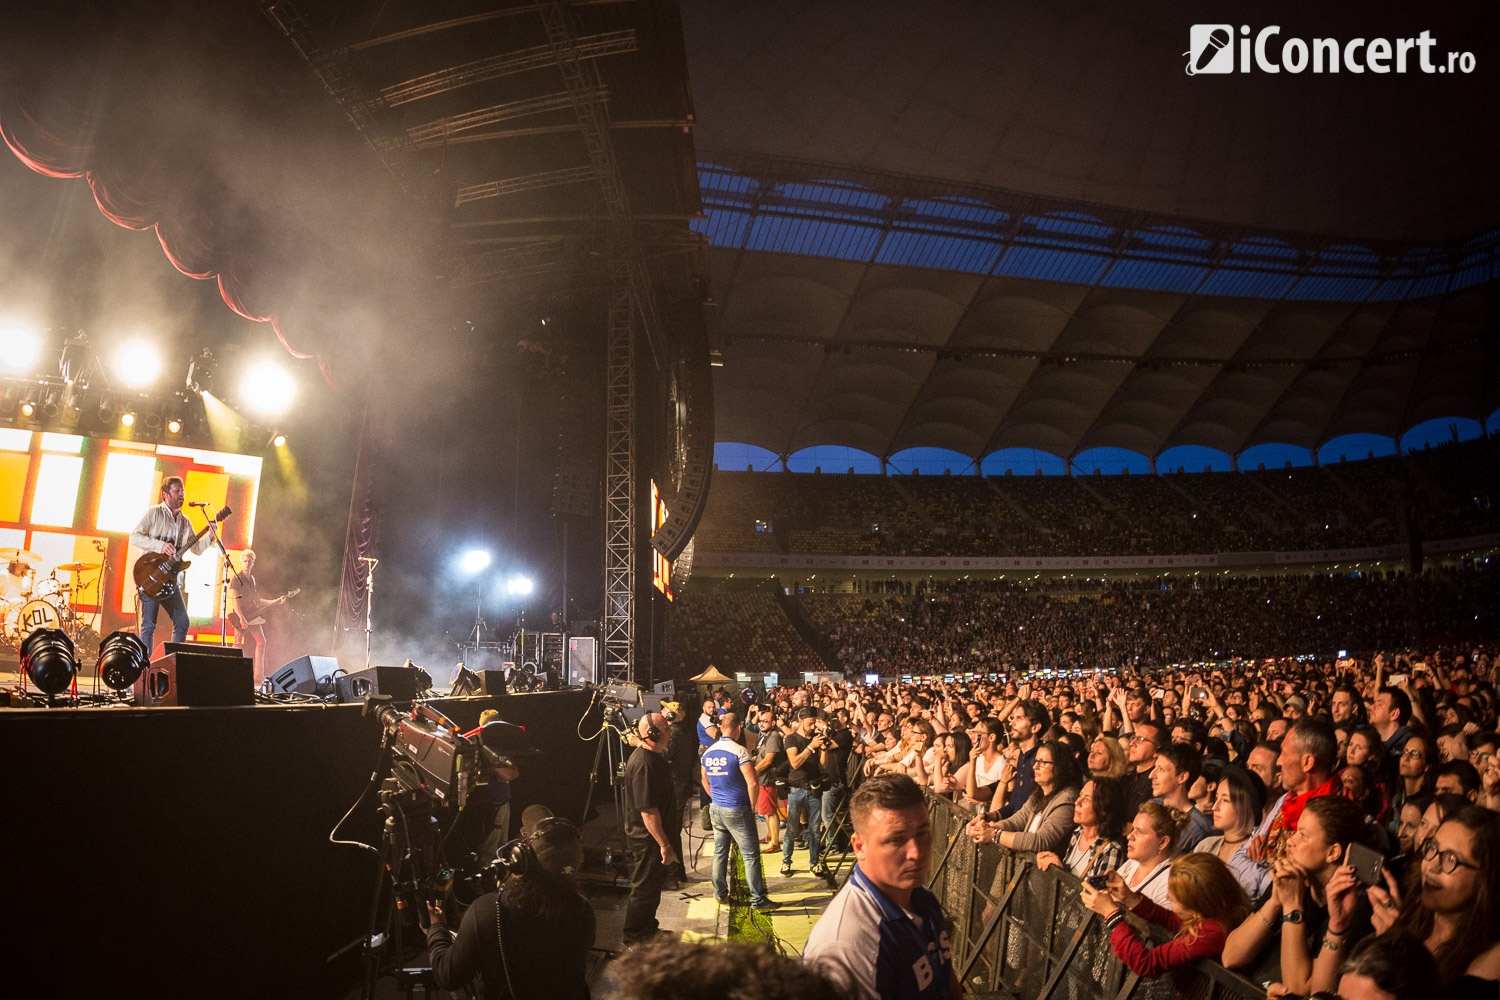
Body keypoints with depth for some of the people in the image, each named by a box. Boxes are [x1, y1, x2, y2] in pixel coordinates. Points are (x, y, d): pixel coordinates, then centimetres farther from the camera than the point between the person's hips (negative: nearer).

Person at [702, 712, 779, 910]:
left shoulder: (708, 753, 4)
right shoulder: (739, 751, -17)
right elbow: (753, 784, -21)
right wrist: (752, 805, -7)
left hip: (716, 809, 7)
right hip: (737, 811, -6)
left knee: (719, 852, 17)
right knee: (751, 855, 1)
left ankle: (720, 894, 26)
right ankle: (758, 899, 5)